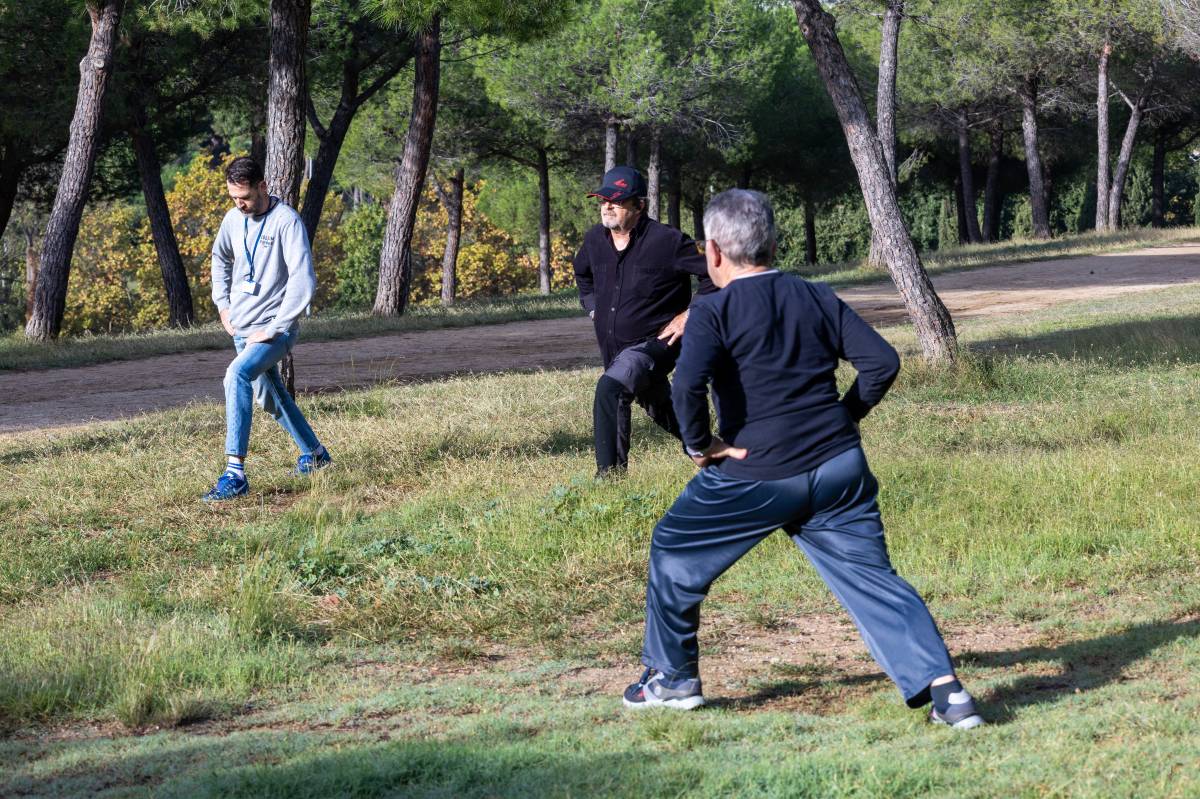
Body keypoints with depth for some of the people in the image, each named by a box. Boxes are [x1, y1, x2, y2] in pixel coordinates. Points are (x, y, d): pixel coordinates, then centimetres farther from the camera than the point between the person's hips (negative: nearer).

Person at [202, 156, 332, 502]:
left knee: (237, 375, -30)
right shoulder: (233, 219, 5)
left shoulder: (286, 221, -17)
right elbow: (220, 258, 26)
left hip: (275, 328, -8)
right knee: (268, 395, 21)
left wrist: (275, 328, -23)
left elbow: (303, 280, -23)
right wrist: (223, 305, 15)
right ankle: (314, 453, 44)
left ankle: (235, 474, -35)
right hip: (241, 328, 8)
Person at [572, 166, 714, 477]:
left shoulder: (667, 241, -19)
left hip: (654, 343, -8)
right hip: (612, 346, 8)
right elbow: (582, 272, 26)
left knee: (610, 388, -31)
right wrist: (593, 307, 15)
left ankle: (610, 474, -28)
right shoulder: (595, 239, 1)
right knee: (659, 407, 23)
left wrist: (690, 316, -17)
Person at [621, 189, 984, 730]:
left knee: (674, 554, 18)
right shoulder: (817, 299, 10)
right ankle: (939, 682, -11)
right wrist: (845, 419, 14)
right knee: (872, 579, 5)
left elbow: (687, 385, -21)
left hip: (754, 476, -4)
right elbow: (882, 361, 5)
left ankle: (672, 679, 26)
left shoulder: (714, 310, -5)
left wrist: (699, 444, -7)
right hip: (840, 470, 4)